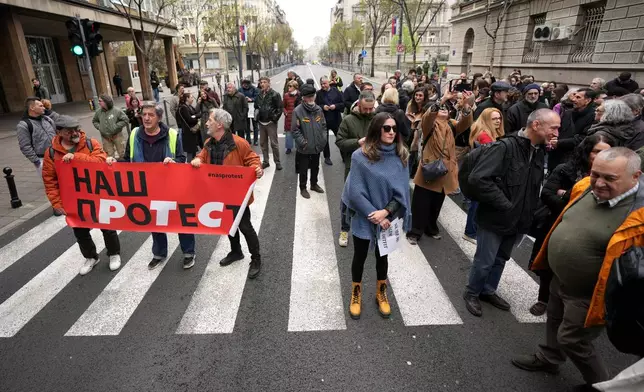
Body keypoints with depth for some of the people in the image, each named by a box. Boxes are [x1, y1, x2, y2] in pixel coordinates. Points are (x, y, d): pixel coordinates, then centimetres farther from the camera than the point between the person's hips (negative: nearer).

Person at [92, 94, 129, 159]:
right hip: (105, 137, 3)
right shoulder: (98, 112, -2)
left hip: (117, 135, -3)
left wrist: (116, 126, -14)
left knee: (122, 154, 7)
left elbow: (125, 120, -11)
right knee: (109, 155, 11)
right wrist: (99, 127, -3)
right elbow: (94, 121, 15)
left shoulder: (116, 111, -13)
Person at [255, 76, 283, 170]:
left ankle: (277, 162, 8)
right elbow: (256, 106, 23)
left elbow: (280, 108, -11)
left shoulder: (275, 94, -9)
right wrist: (256, 114, 8)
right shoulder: (259, 95, 9)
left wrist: (275, 118, -12)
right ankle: (266, 161, 23)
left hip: (271, 123, -6)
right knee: (263, 143, 11)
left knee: (274, 143, -2)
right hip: (261, 123, 6)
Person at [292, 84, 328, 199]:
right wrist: (303, 142, -18)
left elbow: (324, 126, 11)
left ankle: (314, 184, 40)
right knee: (304, 169, 9)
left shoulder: (318, 109, 2)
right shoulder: (298, 111, -14)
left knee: (315, 167, 20)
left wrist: (324, 139, -1)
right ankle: (303, 188, 25)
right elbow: (295, 130, -13)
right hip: (304, 147, -5)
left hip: (317, 146, 5)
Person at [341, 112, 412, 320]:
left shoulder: (401, 156, -6)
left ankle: (381, 293, 43)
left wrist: (386, 212, -18)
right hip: (364, 217, -3)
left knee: (382, 255, 20)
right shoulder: (360, 156, -17)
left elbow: (402, 190, -6)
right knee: (360, 256, 14)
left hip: (388, 218, 3)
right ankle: (356, 295, 38)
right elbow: (355, 192, -18)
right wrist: (374, 215, -18)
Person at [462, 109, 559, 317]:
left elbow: (537, 186, 15)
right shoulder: (504, 147, -22)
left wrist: (529, 213, 3)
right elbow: (477, 178, -29)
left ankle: (488, 291, 41)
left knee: (501, 260, 21)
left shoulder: (539, 152, 4)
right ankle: (472, 293, 29)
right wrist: (503, 205, -23)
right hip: (494, 219, -7)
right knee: (484, 261, 6)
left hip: (516, 220, 8)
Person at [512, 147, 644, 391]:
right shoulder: (586, 188, -8)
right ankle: (547, 359, 50)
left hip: (589, 294, -7)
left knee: (571, 340, 11)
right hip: (560, 279, 7)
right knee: (555, 320, 26)